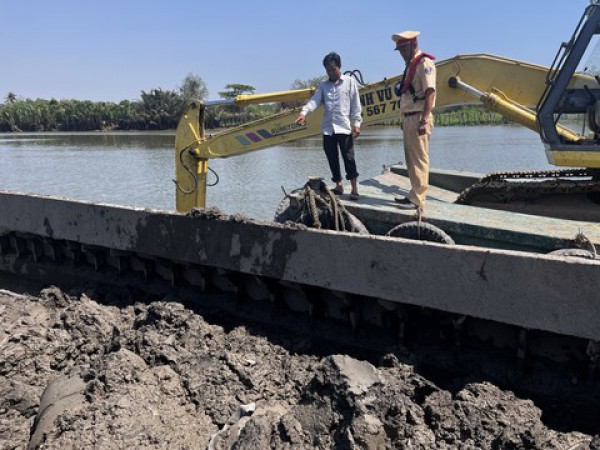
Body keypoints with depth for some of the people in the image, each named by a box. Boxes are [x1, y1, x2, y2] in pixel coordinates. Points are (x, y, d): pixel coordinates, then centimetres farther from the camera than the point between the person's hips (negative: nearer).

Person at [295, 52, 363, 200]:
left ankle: (354, 188, 0)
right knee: (332, 159, 7)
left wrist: (356, 123, -6)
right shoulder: (323, 85, 13)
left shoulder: (350, 81, 4)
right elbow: (314, 100, -1)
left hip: (344, 127, -4)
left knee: (348, 157, -6)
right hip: (328, 128, 4)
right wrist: (304, 112, -20)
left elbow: (355, 104, 1)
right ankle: (338, 186, 20)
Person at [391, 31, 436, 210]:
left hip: (419, 118, -10)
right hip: (409, 118, 10)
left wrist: (425, 119, -24)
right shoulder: (410, 65, 20)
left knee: (419, 160, -8)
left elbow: (430, 91, -17)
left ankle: (418, 200, -6)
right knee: (411, 159, 12)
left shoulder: (424, 63, -8)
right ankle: (414, 195, 19)